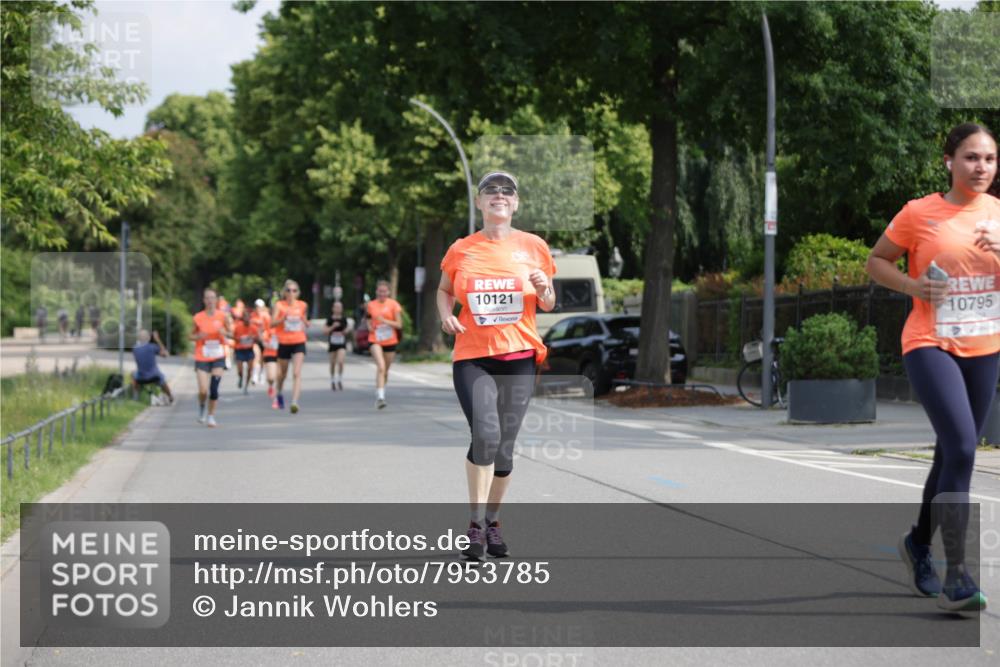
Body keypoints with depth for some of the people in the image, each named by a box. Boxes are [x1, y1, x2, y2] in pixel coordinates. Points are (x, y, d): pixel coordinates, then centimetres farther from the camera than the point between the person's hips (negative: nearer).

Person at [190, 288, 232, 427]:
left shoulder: (223, 316, -3)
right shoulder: (198, 318, -5)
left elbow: (231, 333, 6)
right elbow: (191, 336, 5)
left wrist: (225, 333, -16)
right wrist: (199, 336, -17)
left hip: (218, 357, 1)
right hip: (202, 358, -1)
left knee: (214, 388, -9)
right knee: (203, 391, -9)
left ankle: (211, 416, 9)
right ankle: (201, 406, 25)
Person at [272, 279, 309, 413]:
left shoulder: (303, 305, 4)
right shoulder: (279, 305, -3)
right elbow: (272, 323, -14)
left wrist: (305, 322, -5)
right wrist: (283, 318, -30)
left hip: (299, 343, 0)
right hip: (284, 343, 0)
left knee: (297, 373, -16)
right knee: (282, 373, 14)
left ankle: (294, 402, -24)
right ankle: (279, 394, 44)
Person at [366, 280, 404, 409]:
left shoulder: (393, 304, -2)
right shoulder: (370, 305, 3)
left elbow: (399, 325, -4)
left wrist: (385, 321, -18)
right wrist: (369, 326, 0)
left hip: (390, 341, 1)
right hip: (375, 340, -1)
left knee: (385, 370, 11)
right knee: (381, 367, -22)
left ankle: (379, 396, 32)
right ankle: (380, 397, -29)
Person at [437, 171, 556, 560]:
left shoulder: (533, 246, 5)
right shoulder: (461, 250, 4)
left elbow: (547, 305, 13)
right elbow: (444, 290, 19)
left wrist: (543, 290, -9)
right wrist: (446, 315, -1)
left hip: (519, 356, 2)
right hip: (472, 356, -1)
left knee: (504, 445, 6)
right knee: (485, 433, -20)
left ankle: (492, 521, 24)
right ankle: (476, 524, -10)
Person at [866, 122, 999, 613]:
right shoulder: (919, 213, -5)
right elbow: (876, 262, 5)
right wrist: (912, 285, -13)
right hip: (930, 345, -5)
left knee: (953, 453, 15)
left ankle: (918, 543, 39)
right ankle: (955, 576, -20)